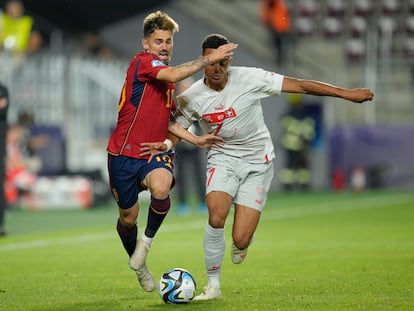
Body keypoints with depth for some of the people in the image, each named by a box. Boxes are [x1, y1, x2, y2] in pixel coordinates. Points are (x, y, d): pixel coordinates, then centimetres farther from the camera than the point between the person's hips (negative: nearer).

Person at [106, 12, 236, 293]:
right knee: (129, 217, 6)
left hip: (154, 153, 5)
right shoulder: (142, 62, -10)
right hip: (124, 153, -4)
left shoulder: (166, 76, 15)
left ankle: (148, 239, -4)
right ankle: (137, 262, 36)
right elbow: (174, 75, -32)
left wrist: (194, 139, 15)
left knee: (161, 188, -30)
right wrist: (208, 59, -30)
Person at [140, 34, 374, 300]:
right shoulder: (191, 98, -8)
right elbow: (178, 127, 8)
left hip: (257, 163, -1)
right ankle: (213, 285, -7)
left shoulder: (249, 78, -16)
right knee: (216, 217, -28)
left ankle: (241, 243, 32)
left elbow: (300, 86, -14)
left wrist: (346, 93, -15)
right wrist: (165, 144, -17)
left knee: (240, 241, -11)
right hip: (222, 159, 1)